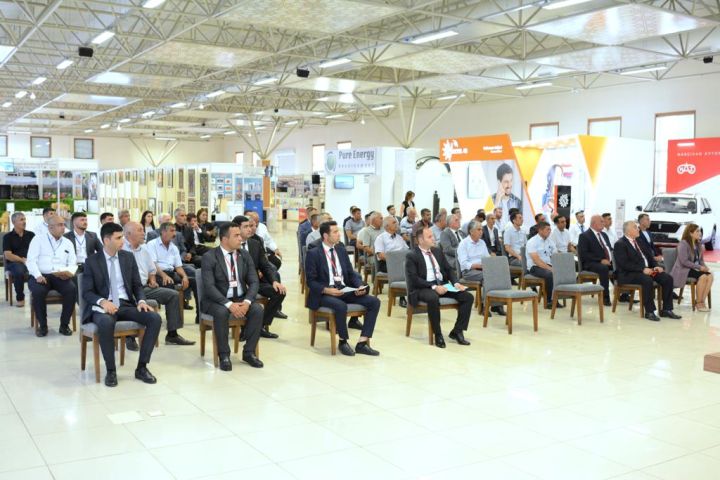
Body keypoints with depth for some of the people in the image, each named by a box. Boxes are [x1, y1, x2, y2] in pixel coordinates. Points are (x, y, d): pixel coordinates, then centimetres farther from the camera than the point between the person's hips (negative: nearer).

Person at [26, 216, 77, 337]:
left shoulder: (68, 243, 16)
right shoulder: (38, 239, 7)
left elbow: (73, 264, 10)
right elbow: (31, 260, -3)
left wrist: (70, 272, -14)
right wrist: (38, 275, -20)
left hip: (60, 276, 2)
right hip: (41, 276, -2)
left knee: (72, 290, -29)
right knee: (38, 291, -34)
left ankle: (64, 324, -15)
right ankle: (42, 325, -14)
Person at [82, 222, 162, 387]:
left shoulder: (128, 257, 10)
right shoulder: (92, 261, -1)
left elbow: (137, 285, 11)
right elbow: (87, 292, -4)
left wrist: (141, 301, -10)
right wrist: (102, 301, -25)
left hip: (126, 305, 4)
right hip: (103, 306, -4)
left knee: (155, 318, -22)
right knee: (106, 323, -40)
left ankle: (141, 367, -12)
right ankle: (110, 371, -21)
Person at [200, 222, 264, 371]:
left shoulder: (245, 255, 4)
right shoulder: (209, 257, -10)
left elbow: (254, 282, 1)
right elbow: (209, 286, -19)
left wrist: (247, 302, -19)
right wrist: (229, 304, -29)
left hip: (241, 299, 4)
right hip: (217, 300, -4)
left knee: (258, 310, -24)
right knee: (222, 312, -36)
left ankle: (249, 352, -9)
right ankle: (224, 355, -18)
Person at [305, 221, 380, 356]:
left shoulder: (341, 250, 13)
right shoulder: (313, 254, -4)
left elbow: (351, 273, 14)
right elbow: (311, 281, -8)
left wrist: (360, 286, -5)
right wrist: (327, 290, -24)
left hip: (344, 290, 6)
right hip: (324, 293, -6)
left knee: (374, 301, -13)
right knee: (341, 306, -38)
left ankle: (362, 343, -12)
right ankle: (343, 341, -12)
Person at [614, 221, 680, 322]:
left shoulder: (638, 241, 19)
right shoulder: (620, 244, -7)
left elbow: (648, 256, 19)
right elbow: (624, 264, -18)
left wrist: (656, 266, -1)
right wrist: (642, 269, -23)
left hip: (647, 270, 8)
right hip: (629, 274, -8)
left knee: (668, 278, -10)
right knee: (648, 280, -36)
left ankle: (666, 310, -5)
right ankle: (649, 312, -24)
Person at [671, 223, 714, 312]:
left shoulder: (698, 244, 13)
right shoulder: (683, 244, -12)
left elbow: (701, 259, 17)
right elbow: (684, 261, -19)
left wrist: (705, 267, -4)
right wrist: (699, 267, -20)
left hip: (694, 269, 7)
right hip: (683, 270, -7)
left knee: (710, 276, -20)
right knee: (703, 276, -30)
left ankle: (702, 301, -17)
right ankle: (698, 303, -18)